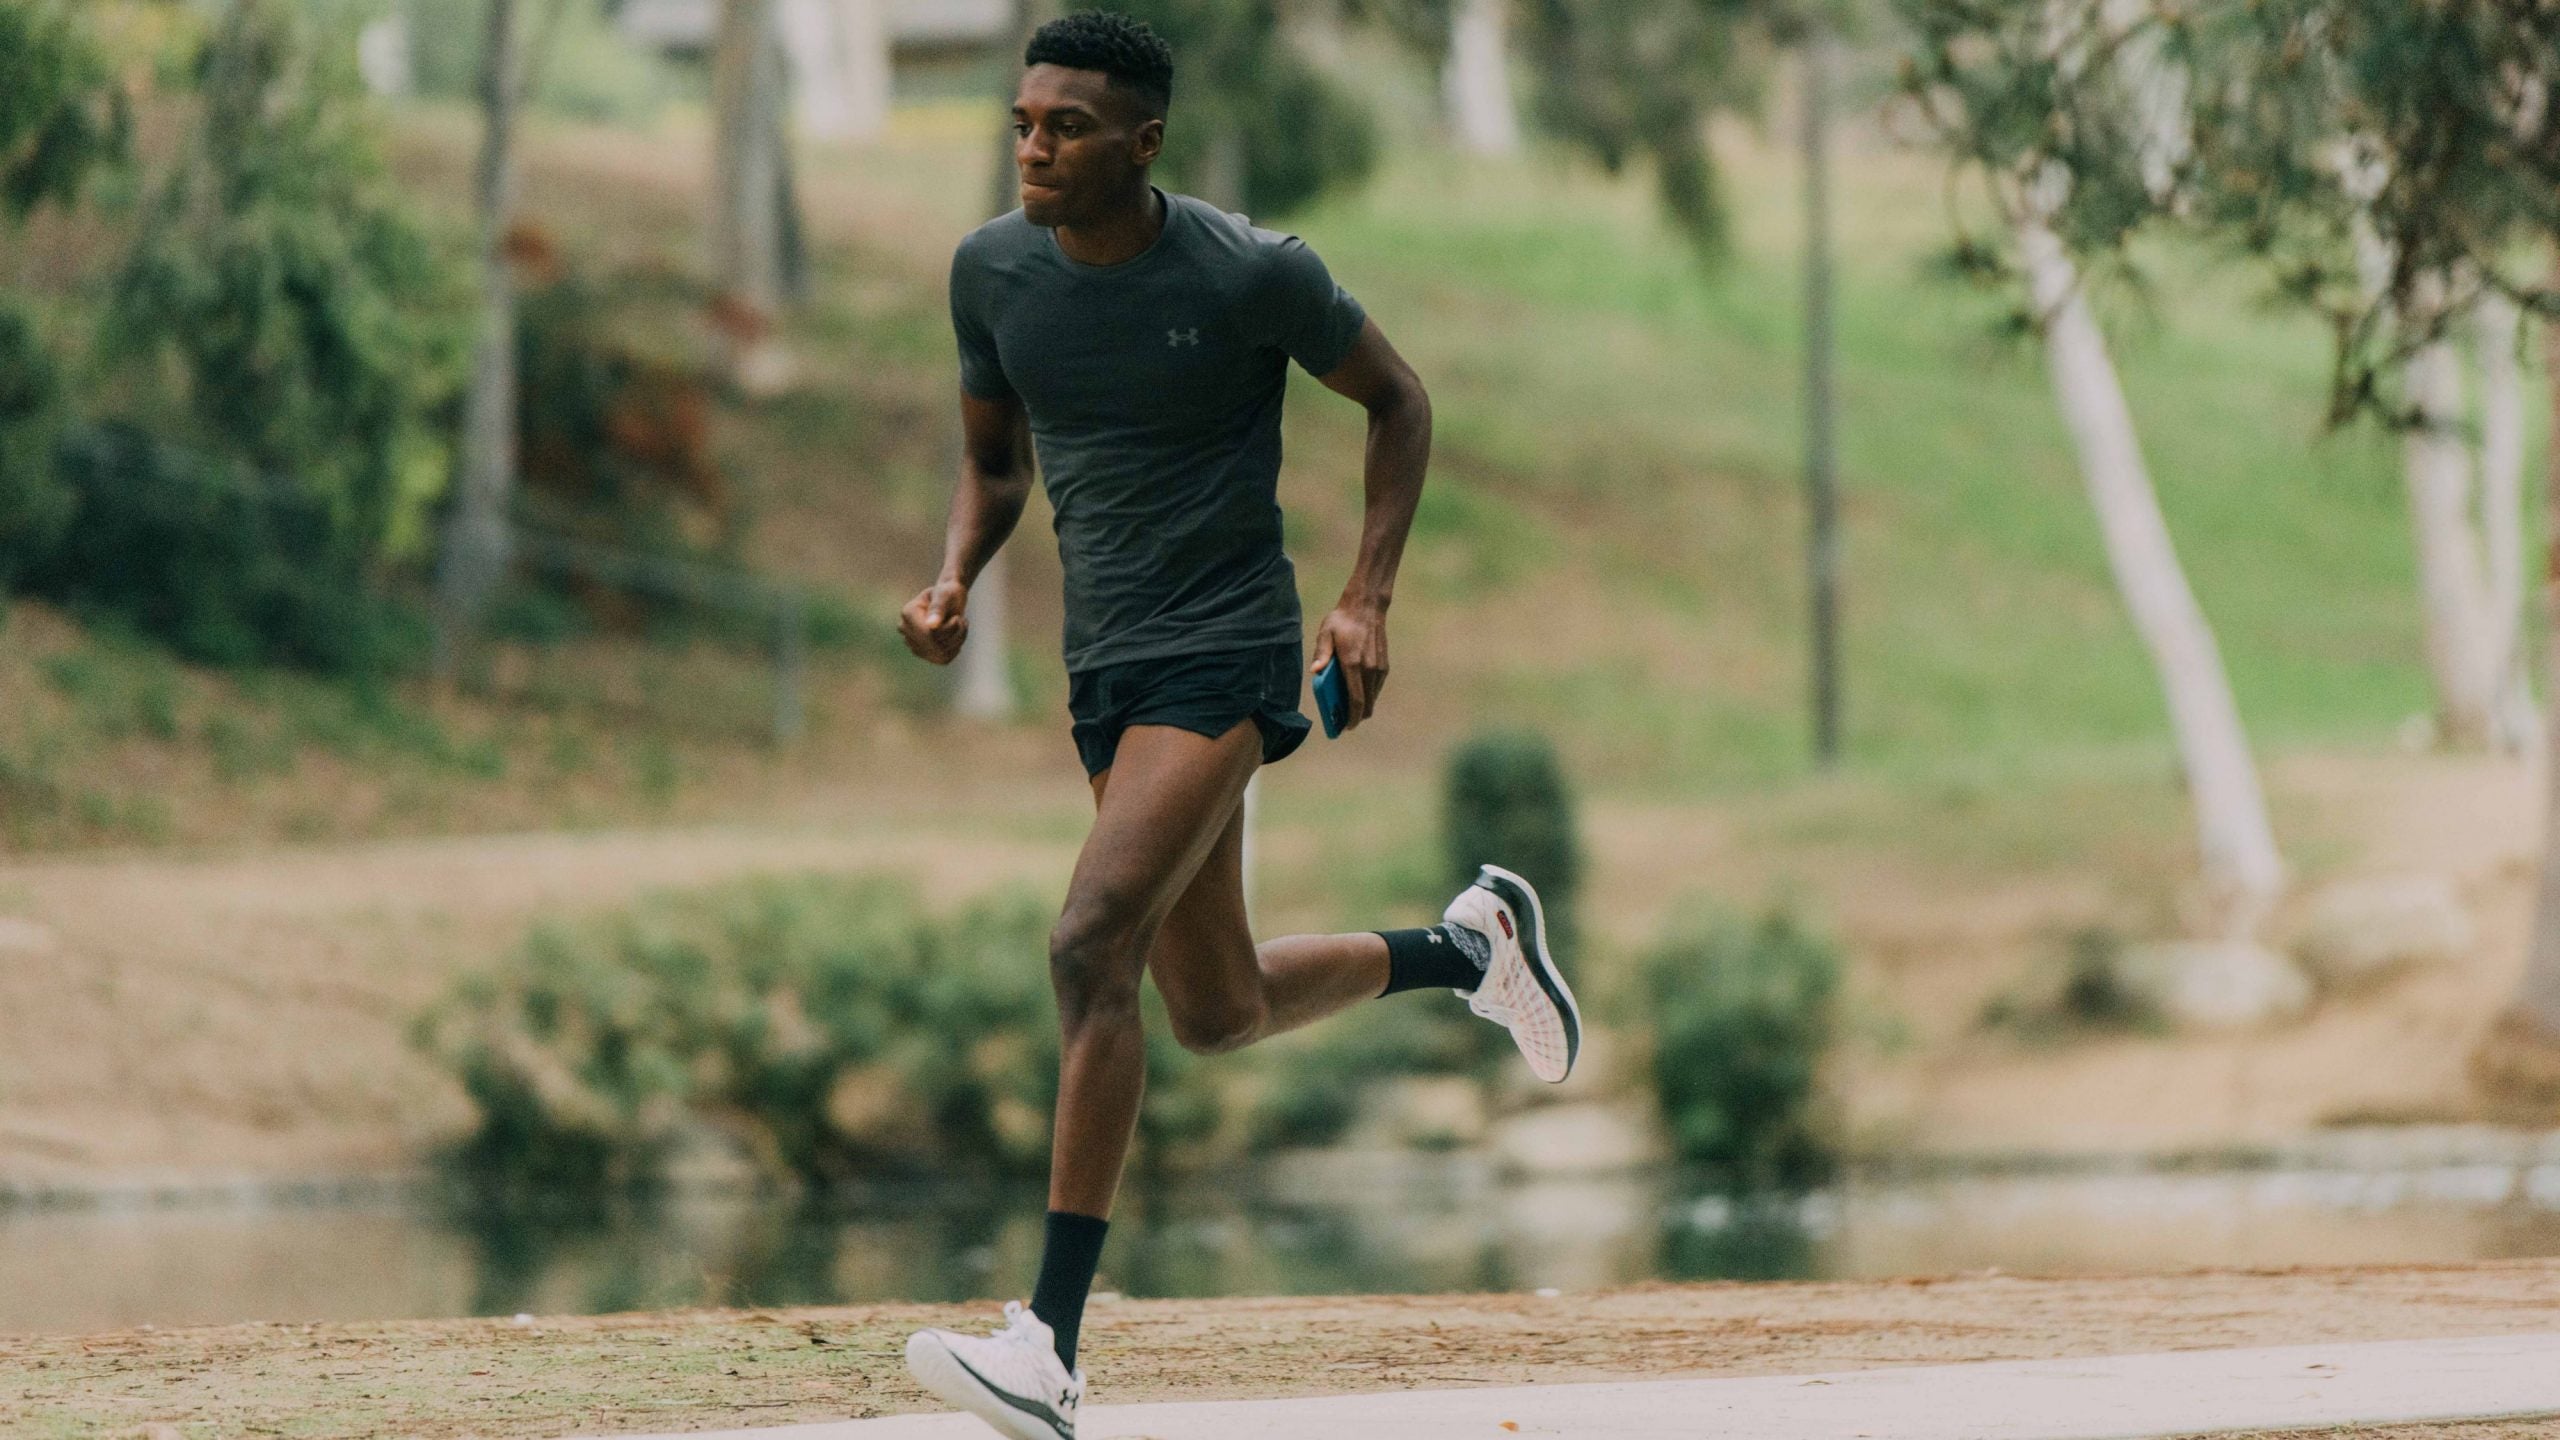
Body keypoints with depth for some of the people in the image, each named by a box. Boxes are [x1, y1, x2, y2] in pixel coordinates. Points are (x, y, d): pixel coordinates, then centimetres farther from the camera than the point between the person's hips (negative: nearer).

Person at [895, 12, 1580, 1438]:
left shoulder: (1252, 273, -15)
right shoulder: (992, 271, 0)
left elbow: (1399, 400, 1)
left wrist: (1369, 599, -9)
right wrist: (954, 582, -5)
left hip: (1225, 660, -7)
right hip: (1107, 666, 7)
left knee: (1091, 950, -23)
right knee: (1220, 1013, 16)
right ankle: (1471, 945, 44)